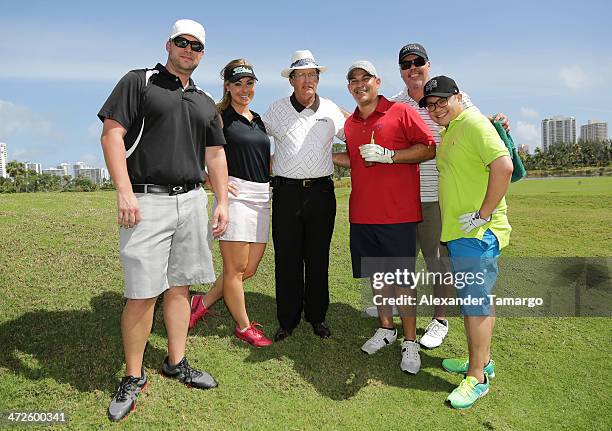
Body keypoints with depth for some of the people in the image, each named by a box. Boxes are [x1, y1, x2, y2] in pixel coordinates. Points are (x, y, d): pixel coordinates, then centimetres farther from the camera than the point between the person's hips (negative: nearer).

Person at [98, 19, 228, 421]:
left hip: (192, 201, 5)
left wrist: (222, 202, 11)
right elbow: (112, 134, -6)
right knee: (143, 293, -5)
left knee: (180, 286, 10)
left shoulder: (205, 102, 19)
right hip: (147, 201, -5)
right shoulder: (139, 82, 3)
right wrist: (124, 192, -16)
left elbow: (216, 154, 19)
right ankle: (133, 377, 12)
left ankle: (177, 363, 24)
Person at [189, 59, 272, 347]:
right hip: (235, 194, -7)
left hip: (262, 197, 7)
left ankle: (203, 303, 27)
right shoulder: (218, 116, -2)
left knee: (250, 268, 10)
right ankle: (243, 326, 18)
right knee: (235, 268, 1)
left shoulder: (258, 120, 18)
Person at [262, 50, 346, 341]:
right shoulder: (276, 110, 6)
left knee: (318, 258, 8)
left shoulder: (330, 109, 10)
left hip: (321, 192, 1)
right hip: (286, 192, -1)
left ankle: (317, 317, 22)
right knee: (287, 259, 2)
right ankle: (287, 320, 16)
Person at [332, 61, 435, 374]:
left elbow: (429, 148, -8)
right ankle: (385, 329, 32)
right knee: (375, 274, 14)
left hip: (397, 214, -5)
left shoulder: (400, 112, -3)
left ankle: (410, 342, 12)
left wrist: (388, 155, -16)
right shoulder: (350, 124, 15)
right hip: (362, 214, 6)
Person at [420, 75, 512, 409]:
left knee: (474, 302, -4)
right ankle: (483, 361, 32)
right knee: (477, 299, 17)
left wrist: (484, 214, -21)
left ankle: (477, 378, 7)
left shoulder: (474, 123, -12)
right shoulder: (449, 130, 18)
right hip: (458, 231, 10)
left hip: (477, 232, -10)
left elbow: (503, 166, -24)